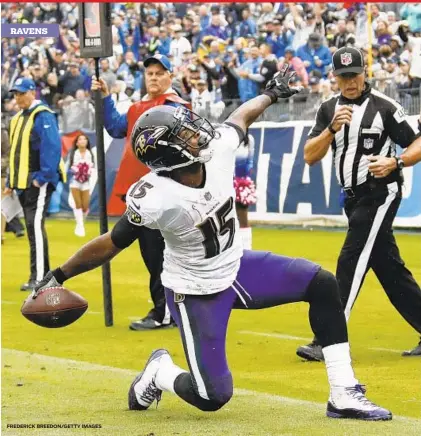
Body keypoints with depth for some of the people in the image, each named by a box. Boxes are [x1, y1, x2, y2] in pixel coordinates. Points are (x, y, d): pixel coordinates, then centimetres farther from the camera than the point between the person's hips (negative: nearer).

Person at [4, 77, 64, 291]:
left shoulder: (43, 117, -11)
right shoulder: (18, 119, 18)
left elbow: (52, 147, -20)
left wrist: (42, 177, -23)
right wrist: (10, 182, 19)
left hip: (39, 182, -10)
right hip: (23, 183, 10)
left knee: (35, 226, -15)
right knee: (32, 228, 11)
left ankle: (39, 278, -16)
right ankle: (44, 276, 16)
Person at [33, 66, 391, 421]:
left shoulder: (218, 148, -16)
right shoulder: (154, 200, -31)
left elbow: (242, 117, 7)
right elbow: (111, 245, -17)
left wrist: (271, 94, 24)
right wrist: (59, 276, -11)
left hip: (236, 268, 7)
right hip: (196, 293, -6)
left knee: (322, 285, -8)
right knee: (213, 397, -8)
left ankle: (344, 395, -1)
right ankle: (160, 373, 27)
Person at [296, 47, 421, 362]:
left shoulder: (385, 107, -10)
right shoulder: (329, 109, 7)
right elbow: (310, 156, -1)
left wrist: (395, 162, -25)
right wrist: (333, 128, -15)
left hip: (381, 193, -7)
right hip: (354, 198, 7)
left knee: (351, 264, -12)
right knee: (389, 268, 11)